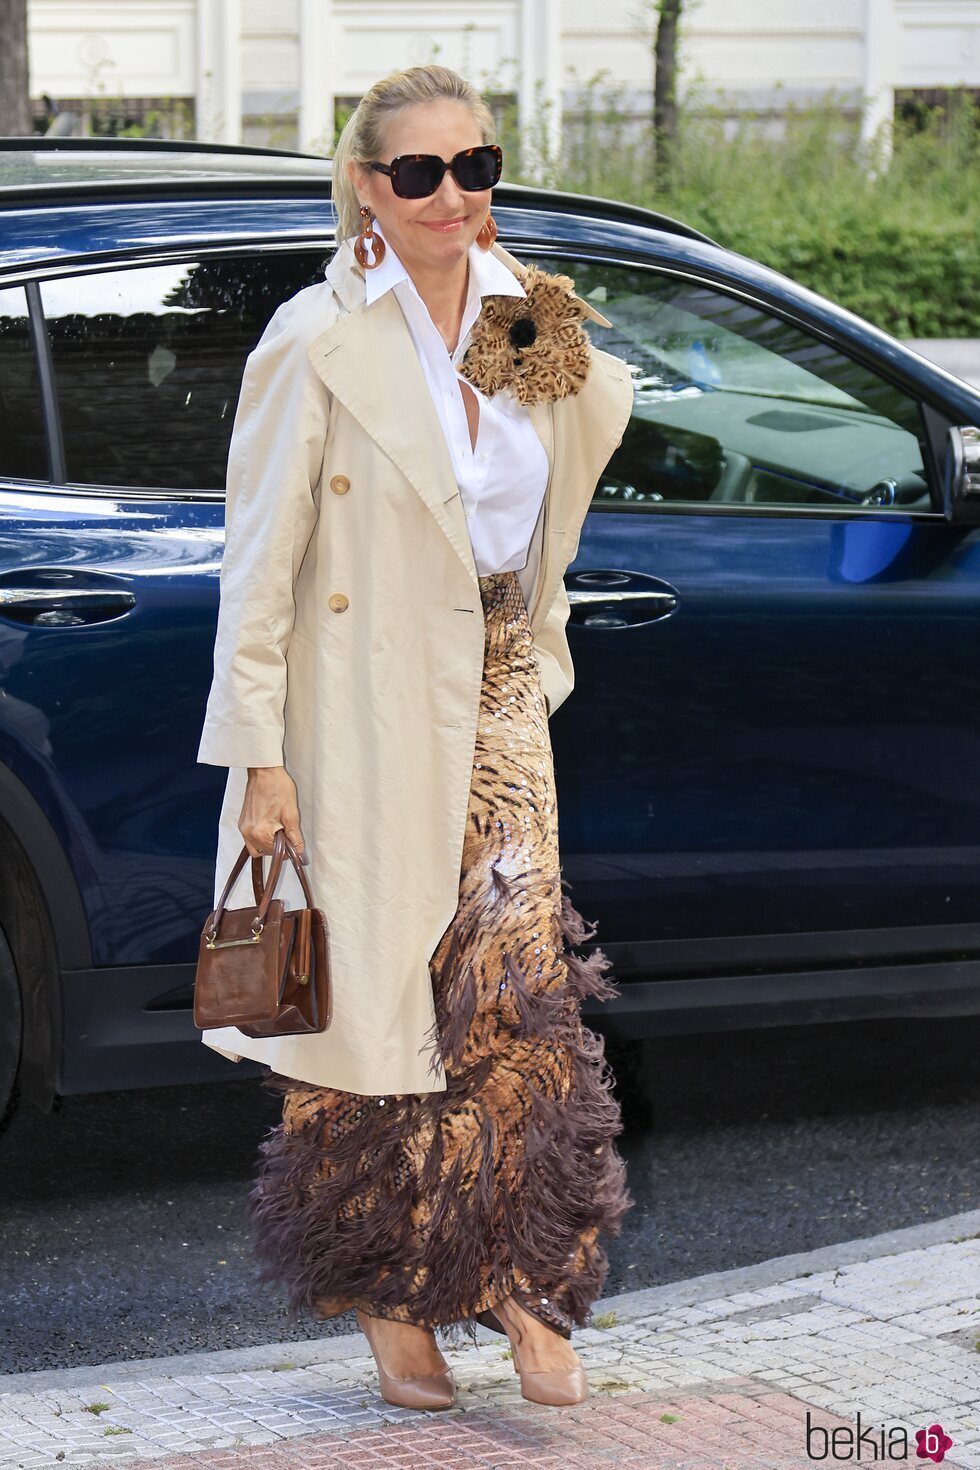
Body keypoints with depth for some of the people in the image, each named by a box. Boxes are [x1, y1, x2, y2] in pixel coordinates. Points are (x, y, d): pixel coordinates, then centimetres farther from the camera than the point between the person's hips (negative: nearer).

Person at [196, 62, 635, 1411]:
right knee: (374, 1006, 4)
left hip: (499, 709, 4)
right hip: (366, 725, -4)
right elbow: (260, 558, -10)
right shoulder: (319, 341, -10)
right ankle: (390, 1304, 17)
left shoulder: (526, 321, 6)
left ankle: (519, 1286, 9)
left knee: (521, 997, -2)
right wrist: (259, 754, -14)